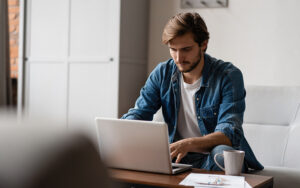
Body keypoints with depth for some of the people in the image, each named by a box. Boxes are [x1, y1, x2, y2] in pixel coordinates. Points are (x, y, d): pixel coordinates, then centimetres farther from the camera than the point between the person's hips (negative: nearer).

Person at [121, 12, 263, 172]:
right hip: (177, 157, 3)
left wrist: (189, 144, -42)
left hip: (212, 159, -2)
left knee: (222, 152, -37)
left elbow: (229, 133, -23)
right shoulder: (162, 73, 2)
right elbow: (138, 113, 2)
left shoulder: (229, 76, -12)